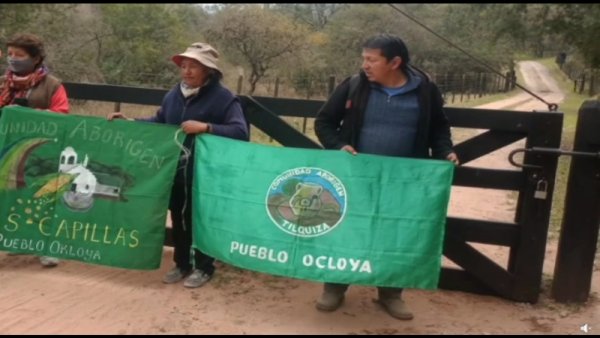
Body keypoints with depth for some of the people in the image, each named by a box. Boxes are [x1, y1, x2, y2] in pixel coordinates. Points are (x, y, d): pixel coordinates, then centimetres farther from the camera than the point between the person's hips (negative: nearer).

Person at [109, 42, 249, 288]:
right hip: (175, 171, 6)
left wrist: (205, 127, -31)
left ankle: (203, 267, 26)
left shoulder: (224, 98, -14)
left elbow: (241, 132, -23)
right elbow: (159, 123, 17)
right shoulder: (174, 94, 4)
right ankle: (182, 264, 33)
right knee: (178, 218, 16)